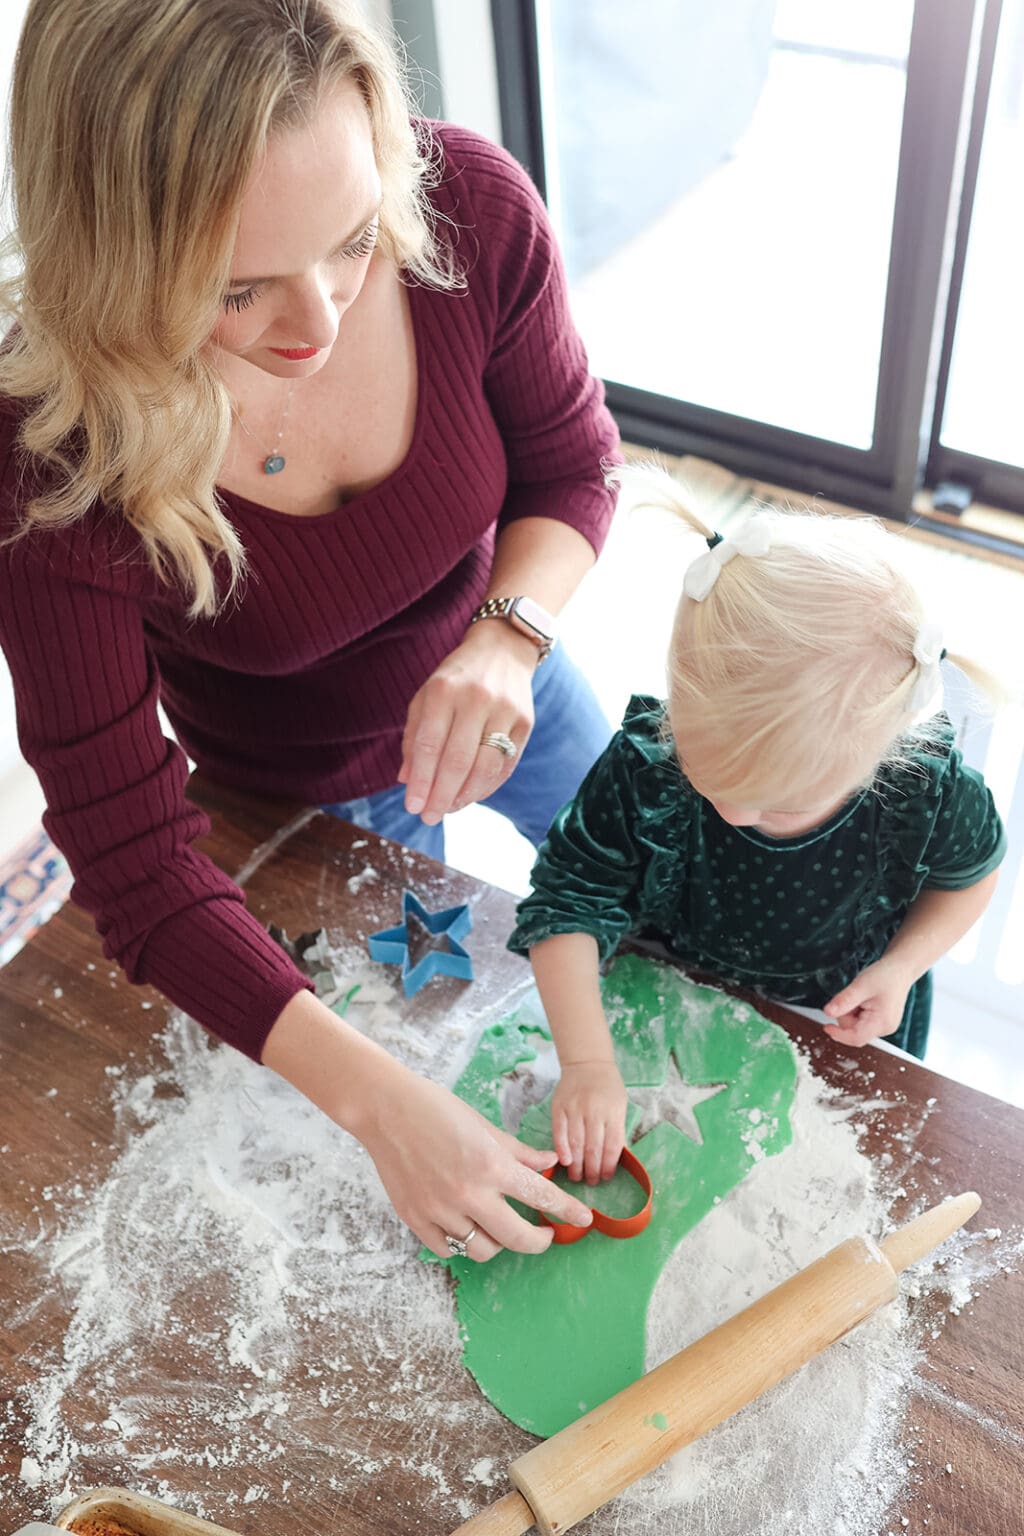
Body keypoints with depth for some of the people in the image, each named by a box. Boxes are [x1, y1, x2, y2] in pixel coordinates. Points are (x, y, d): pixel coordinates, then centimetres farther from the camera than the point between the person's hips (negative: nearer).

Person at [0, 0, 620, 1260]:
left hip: (494, 678, 4)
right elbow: (133, 862, -33)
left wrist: (506, 639, -35)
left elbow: (569, 468, -14)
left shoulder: (469, 209, -33)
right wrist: (380, 1100, -40)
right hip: (302, 796, -3)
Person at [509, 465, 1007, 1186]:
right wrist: (586, 1061, -36)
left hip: (845, 1029, 0)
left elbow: (969, 873, -9)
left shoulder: (929, 791, -33)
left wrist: (901, 967, -22)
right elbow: (569, 902, -28)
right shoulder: (645, 768, -36)